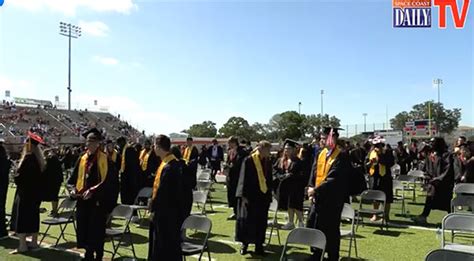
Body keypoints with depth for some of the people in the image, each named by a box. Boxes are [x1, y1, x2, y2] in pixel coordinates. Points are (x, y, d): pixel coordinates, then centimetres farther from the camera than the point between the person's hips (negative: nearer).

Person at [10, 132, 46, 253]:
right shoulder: (39, 158, 6)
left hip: (25, 192, -8)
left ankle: (22, 245, 1)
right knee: (33, 216, 14)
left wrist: (16, 179, 1)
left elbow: (20, 176, -18)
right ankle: (34, 242, 19)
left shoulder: (27, 158, -19)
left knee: (22, 217, -1)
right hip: (35, 191, 8)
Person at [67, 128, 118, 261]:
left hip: (98, 200, -6)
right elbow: (74, 177, 13)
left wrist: (92, 191, -20)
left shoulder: (105, 159, -8)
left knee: (97, 230, 2)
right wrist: (73, 189, -5)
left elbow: (108, 180, -13)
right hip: (83, 199, 6)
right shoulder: (82, 158, 9)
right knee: (84, 228, 13)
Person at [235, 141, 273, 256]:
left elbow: (269, 179, 15)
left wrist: (269, 195, 12)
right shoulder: (249, 160, -8)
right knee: (247, 219, -2)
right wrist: (244, 195, -13)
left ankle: (259, 246, 18)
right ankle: (245, 244, 14)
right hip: (250, 195, -5)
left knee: (261, 222, 8)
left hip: (263, 196, 5)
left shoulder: (268, 162, 8)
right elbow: (244, 178, -9)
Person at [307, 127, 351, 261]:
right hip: (318, 197, 7)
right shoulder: (321, 154, 8)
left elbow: (334, 178, -21)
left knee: (330, 229, 5)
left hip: (332, 199, -7)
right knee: (313, 226, 12)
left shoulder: (341, 156, -15)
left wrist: (316, 190, -21)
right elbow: (314, 173, 8)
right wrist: (311, 189, -6)